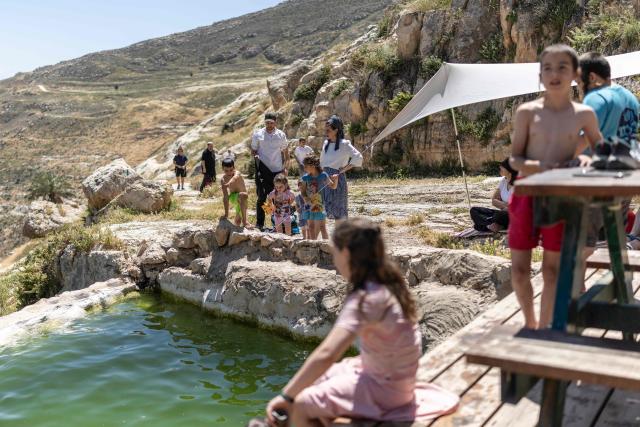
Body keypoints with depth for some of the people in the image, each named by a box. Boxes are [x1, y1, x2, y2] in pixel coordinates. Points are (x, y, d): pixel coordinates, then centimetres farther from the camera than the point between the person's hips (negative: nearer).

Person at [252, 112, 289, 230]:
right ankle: (259, 223, 4)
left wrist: (285, 167, 6)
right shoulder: (258, 134, 2)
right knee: (262, 197, -3)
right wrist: (256, 156, -14)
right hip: (263, 170, -2)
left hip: (277, 171, 2)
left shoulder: (281, 135, 6)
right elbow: (253, 150, 8)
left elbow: (285, 152, 14)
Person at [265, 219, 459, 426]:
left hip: (384, 389, -9)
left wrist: (286, 396, -34)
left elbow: (326, 355, -38)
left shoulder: (365, 299, -29)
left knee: (299, 407, -6)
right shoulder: (388, 282, -5)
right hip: (391, 375, 9)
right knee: (311, 382, 17)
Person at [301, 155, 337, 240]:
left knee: (322, 227, -2)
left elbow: (333, 186, 3)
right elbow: (302, 191, 4)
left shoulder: (323, 176, -7)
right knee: (310, 227, 9)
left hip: (319, 205, -3)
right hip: (309, 205, 3)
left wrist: (335, 179, -17)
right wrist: (306, 199, -13)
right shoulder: (306, 177, -1)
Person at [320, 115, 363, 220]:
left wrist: (344, 169, -13)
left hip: (338, 179, -6)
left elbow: (358, 157, -17)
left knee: (339, 209, -1)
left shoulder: (344, 144, -9)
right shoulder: (326, 143, 12)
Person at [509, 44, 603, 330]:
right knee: (519, 269, 4)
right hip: (527, 195, 0)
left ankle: (543, 329, 18)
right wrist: (538, 166, -21)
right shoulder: (527, 112, -2)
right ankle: (529, 322, 28)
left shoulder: (584, 114, 0)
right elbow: (514, 159, -1)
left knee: (552, 270, 4)